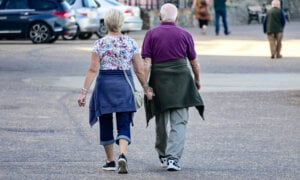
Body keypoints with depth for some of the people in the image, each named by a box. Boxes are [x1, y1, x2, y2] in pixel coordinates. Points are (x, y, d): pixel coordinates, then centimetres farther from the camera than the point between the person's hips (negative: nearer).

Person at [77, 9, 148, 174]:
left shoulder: (100, 44, -5)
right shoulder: (131, 43, 1)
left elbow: (93, 70, -10)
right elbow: (139, 70, 1)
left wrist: (84, 91, -9)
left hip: (105, 83, -1)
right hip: (125, 85, 1)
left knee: (106, 124, 13)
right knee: (124, 124, 1)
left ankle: (110, 161, 20)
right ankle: (122, 155, -23)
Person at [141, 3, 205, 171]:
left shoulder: (151, 34, 1)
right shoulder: (185, 35, 2)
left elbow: (147, 62, -6)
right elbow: (194, 61, 9)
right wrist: (197, 80, 25)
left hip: (159, 82, 1)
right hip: (181, 81, -1)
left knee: (161, 121, 16)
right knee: (179, 122, -2)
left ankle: (163, 156, 31)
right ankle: (173, 158, -15)